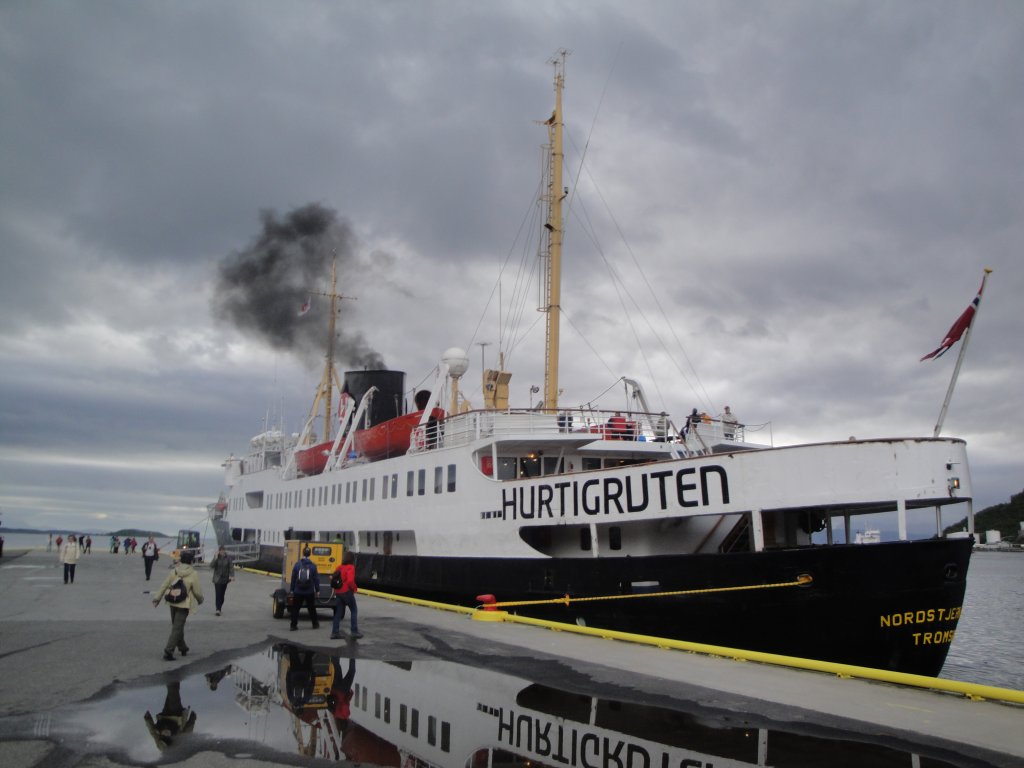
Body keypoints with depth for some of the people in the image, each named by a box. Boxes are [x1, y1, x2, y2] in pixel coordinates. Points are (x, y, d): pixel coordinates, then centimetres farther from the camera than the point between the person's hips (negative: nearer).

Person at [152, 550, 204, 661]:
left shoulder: (173, 571, 0)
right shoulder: (193, 574, -12)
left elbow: (164, 585, 2)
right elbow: (197, 591, -8)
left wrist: (157, 598, 9)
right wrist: (200, 600, 11)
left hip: (173, 603, 5)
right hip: (184, 604, -5)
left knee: (177, 626, 19)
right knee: (177, 628, -1)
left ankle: (182, 648, 31)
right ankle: (168, 651, -10)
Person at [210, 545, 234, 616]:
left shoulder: (228, 558, -3)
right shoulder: (216, 558, -4)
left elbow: (231, 567, -3)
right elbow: (211, 566, -15)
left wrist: (232, 575, -15)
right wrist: (216, 558, -25)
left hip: (225, 579, 2)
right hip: (217, 579, -2)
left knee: (222, 594, 9)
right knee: (218, 594, -11)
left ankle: (219, 608, 24)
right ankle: (218, 609, -12)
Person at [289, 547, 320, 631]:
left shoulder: (297, 565, -5)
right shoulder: (313, 565, -7)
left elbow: (293, 578, 0)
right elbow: (316, 579, -4)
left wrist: (292, 589, 9)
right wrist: (317, 590, 6)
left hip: (298, 592, 0)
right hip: (310, 592, 0)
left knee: (295, 608, 7)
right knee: (312, 608, 15)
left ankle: (293, 625, 3)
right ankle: (315, 624, 25)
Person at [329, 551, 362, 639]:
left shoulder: (339, 568, 11)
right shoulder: (350, 567, -12)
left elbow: (333, 580, 13)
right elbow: (350, 581, -23)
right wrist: (355, 588, -7)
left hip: (338, 592, 7)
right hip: (347, 592, -7)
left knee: (338, 613, 11)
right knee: (354, 611, 5)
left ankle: (335, 632, 7)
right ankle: (354, 632, 3)